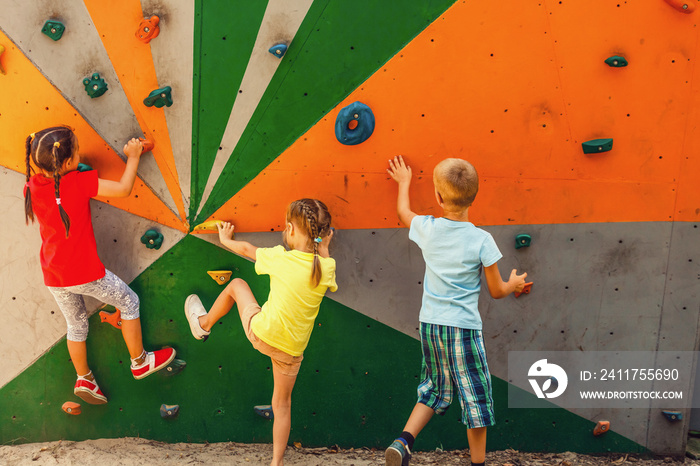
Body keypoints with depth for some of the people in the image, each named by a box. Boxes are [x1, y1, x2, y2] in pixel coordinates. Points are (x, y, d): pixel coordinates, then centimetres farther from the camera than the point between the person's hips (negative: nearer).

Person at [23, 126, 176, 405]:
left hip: (52, 276, 6)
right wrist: (133, 156, -1)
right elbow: (123, 189, -14)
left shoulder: (32, 186, -4)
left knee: (76, 324, 26)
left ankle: (83, 379, 34)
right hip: (84, 273, -6)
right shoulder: (78, 182, -20)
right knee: (129, 301, 17)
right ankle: (140, 362, 27)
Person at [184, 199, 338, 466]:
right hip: (293, 350, 2)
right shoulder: (327, 267, -9)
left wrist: (226, 240, 25)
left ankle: (204, 324, 45)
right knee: (282, 404, 22)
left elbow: (247, 249, 6)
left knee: (236, 284, 23)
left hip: (262, 333, -2)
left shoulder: (280, 258, -14)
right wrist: (323, 248, 11)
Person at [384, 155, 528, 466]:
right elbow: (496, 291, -4)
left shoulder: (427, 229, -5)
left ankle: (403, 441, 8)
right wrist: (514, 283, 19)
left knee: (435, 390, 21)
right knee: (476, 398, 11)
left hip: (429, 324, 4)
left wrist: (404, 181, 36)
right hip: (463, 327, -4)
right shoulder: (481, 240, -13)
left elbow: (403, 212, 19)